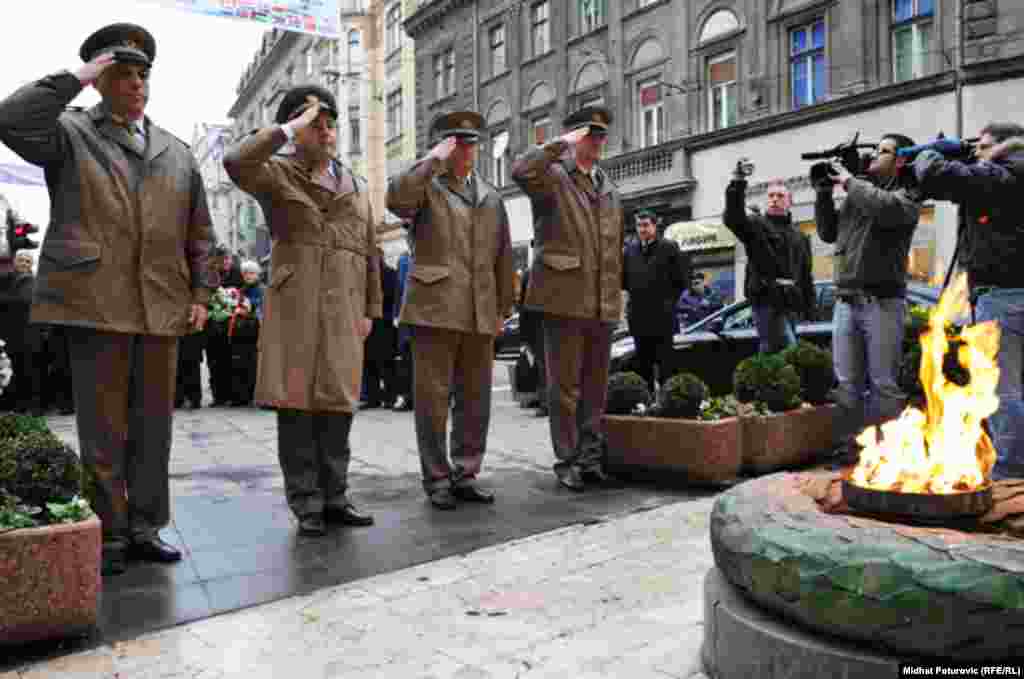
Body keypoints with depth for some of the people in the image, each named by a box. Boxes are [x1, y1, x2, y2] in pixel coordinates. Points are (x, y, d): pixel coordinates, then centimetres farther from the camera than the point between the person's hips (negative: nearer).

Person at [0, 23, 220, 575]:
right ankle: (108, 536, 12)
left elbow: (200, 233, 16)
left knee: (153, 427, 7)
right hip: (96, 303, -3)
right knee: (102, 429, 2)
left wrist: (201, 292, 7)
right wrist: (75, 80, -7)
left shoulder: (177, 153, 18)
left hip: (161, 307, 4)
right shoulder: (70, 134, 8)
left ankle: (145, 529, 18)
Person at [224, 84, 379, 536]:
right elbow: (236, 162, -17)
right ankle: (306, 504, 5)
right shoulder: (276, 174, 7)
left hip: (343, 311, 4)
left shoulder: (357, 188, 20)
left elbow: (369, 254, 18)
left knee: (337, 403, 4)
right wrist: (291, 127, -11)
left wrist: (370, 309, 11)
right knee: (296, 403, -3)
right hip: (293, 307, -4)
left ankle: (334, 497, 14)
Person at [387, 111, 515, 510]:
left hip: (479, 314, 5)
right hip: (434, 308, -4)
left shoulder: (491, 198, 18)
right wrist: (433, 159, -12)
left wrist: (502, 308, 13)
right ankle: (437, 480, 10)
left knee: (475, 399, 8)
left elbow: (503, 258, 18)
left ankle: (465, 476, 20)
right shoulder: (425, 187, 4)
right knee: (433, 398, -1)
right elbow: (396, 199, -20)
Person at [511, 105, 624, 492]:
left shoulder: (609, 189, 20)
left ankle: (591, 456, 21)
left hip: (603, 303, 6)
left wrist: (616, 295, 17)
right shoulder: (554, 176, 0)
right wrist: (561, 144, -15)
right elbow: (521, 171, -24)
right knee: (565, 384, 1)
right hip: (564, 298, -6)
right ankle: (567, 459, 11)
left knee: (596, 384, 11)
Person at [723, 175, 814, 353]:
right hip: (767, 301, -6)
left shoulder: (800, 237, 23)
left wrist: (808, 304, 17)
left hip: (791, 305, 6)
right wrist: (737, 184, -30)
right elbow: (732, 218, -19)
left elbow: (806, 276, 25)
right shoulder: (756, 225, 4)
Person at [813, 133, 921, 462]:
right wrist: (824, 193, 12)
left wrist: (849, 182, -9)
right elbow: (828, 233, 21)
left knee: (883, 384, 0)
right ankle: (847, 448, 14)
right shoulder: (856, 195, 19)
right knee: (848, 384, 8)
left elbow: (886, 208, -22)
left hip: (882, 302, -5)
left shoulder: (906, 195, 1)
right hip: (846, 302, 6)